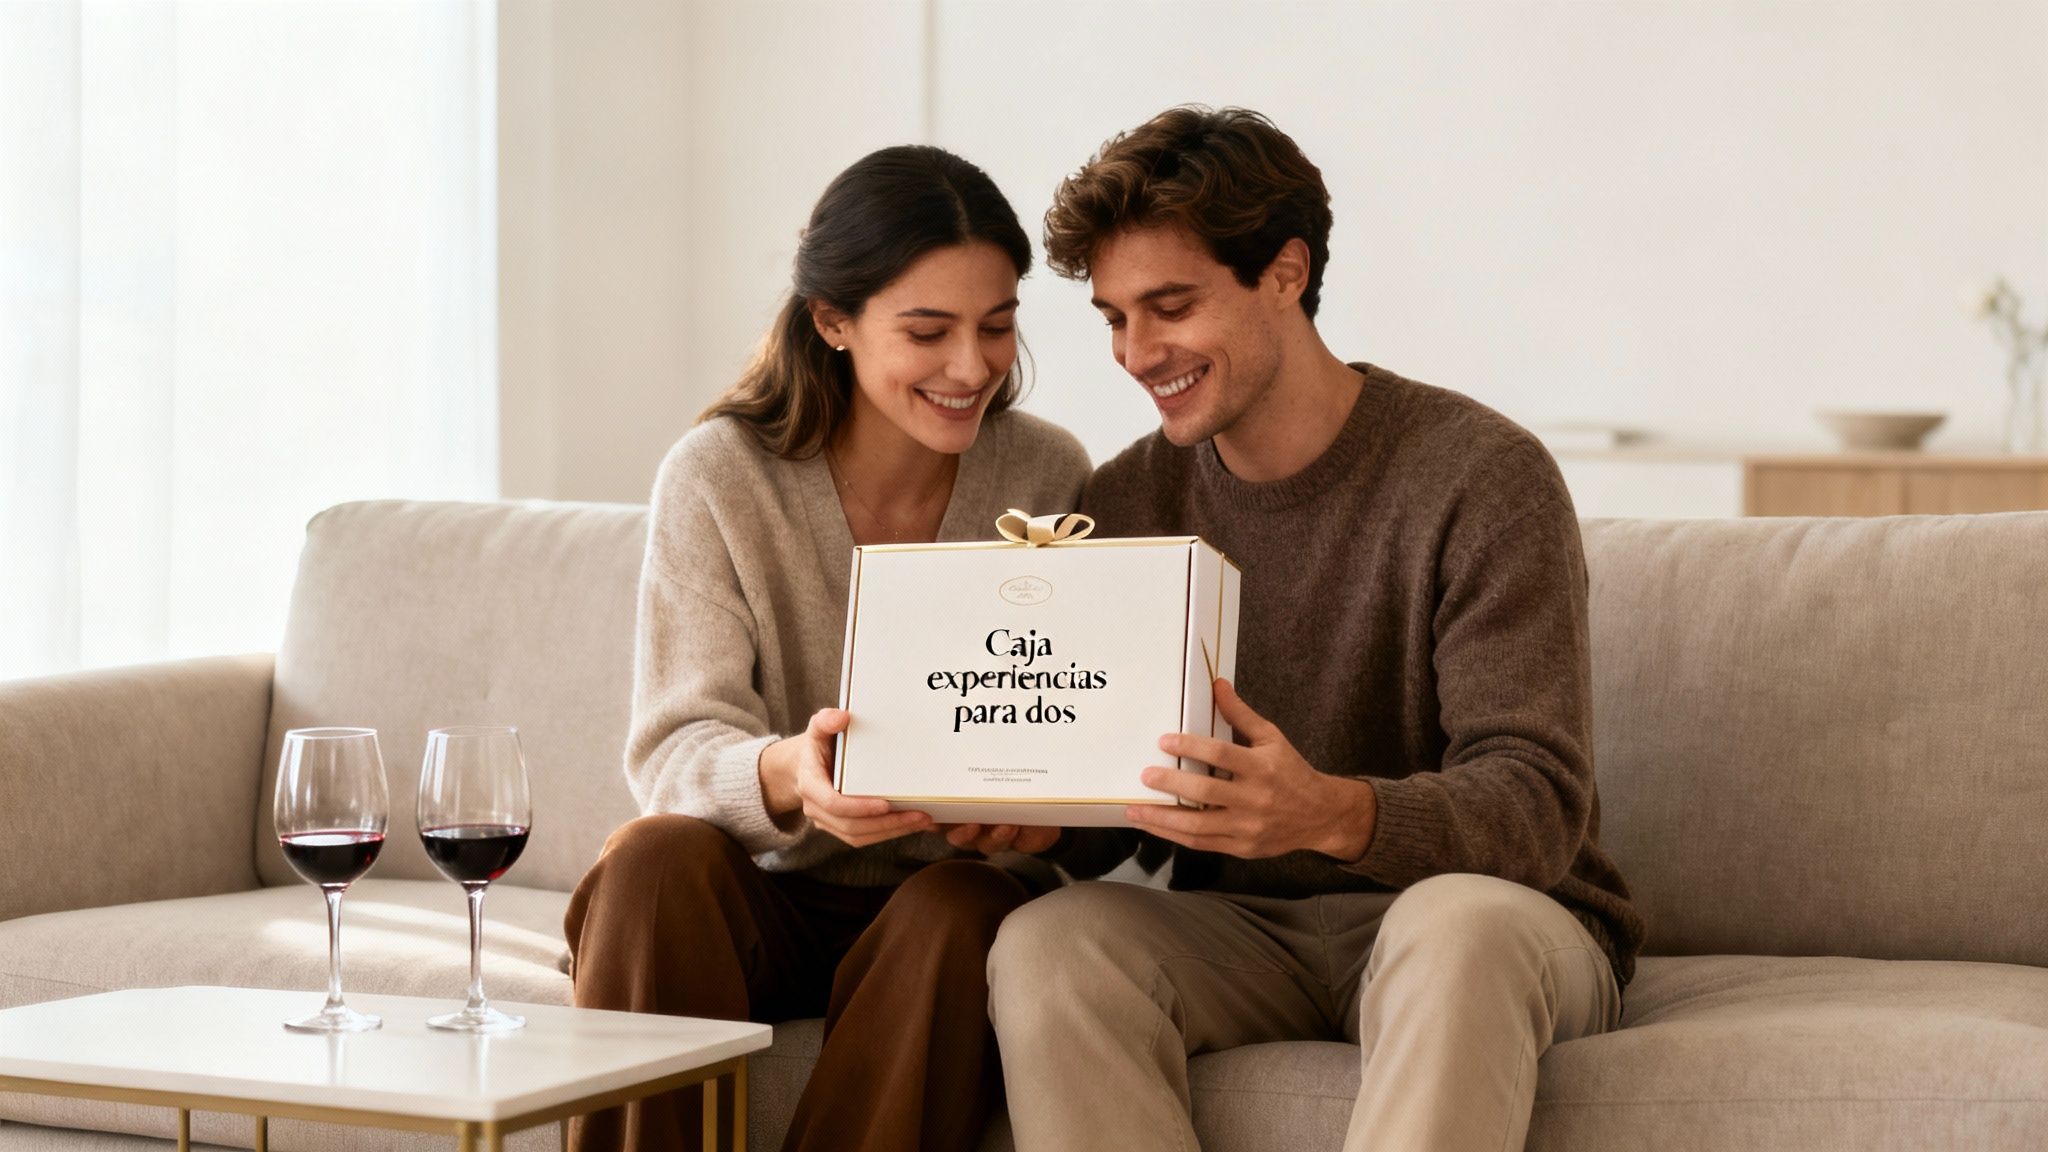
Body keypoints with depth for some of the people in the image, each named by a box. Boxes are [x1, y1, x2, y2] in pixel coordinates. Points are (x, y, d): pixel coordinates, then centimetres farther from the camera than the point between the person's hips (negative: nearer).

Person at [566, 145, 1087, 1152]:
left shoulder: (1049, 480, -3)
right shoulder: (719, 476, -8)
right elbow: (675, 747, -16)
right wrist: (785, 775, -39)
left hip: (956, 893, 1)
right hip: (768, 896, 0)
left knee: (961, 909, -32)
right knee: (658, 856, -31)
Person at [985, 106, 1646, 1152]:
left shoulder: (1481, 476, -10)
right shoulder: (1124, 504, 5)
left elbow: (1539, 802, -19)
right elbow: (1097, 820, 7)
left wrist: (1332, 813, -39)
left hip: (1492, 918, -4)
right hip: (1245, 935, 4)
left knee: (1458, 920, -39)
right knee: (1043, 941, -26)